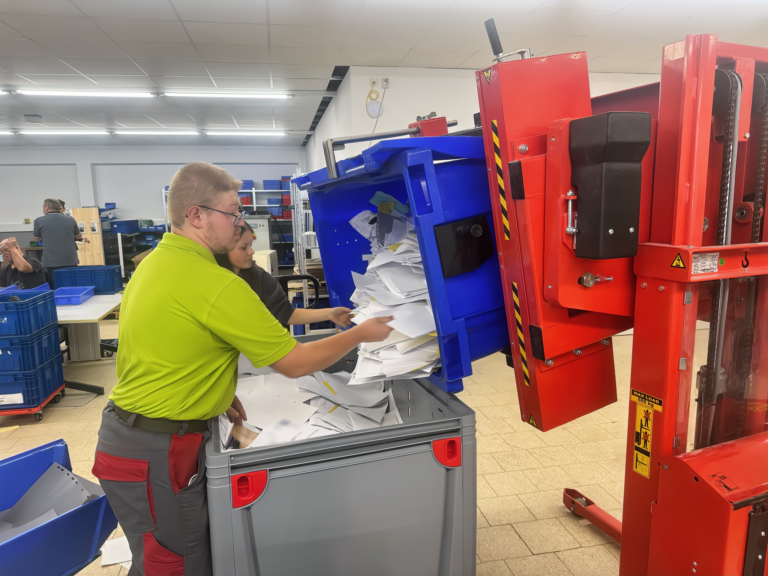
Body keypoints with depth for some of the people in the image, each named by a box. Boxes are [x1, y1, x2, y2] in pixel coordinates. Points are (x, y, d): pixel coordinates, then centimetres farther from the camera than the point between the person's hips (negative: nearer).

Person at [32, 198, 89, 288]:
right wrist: (83, 236, 41)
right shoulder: (70, 219, 3)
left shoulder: (40, 221, -2)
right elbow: (78, 236, 21)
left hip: (51, 263, -2)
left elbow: (35, 238, 14)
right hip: (71, 262, 2)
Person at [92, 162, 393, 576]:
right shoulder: (216, 285, -25)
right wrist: (361, 334, -5)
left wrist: (213, 396, 14)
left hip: (126, 430, 9)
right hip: (156, 453, -9)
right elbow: (295, 363, -18)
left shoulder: (152, 263, 5)